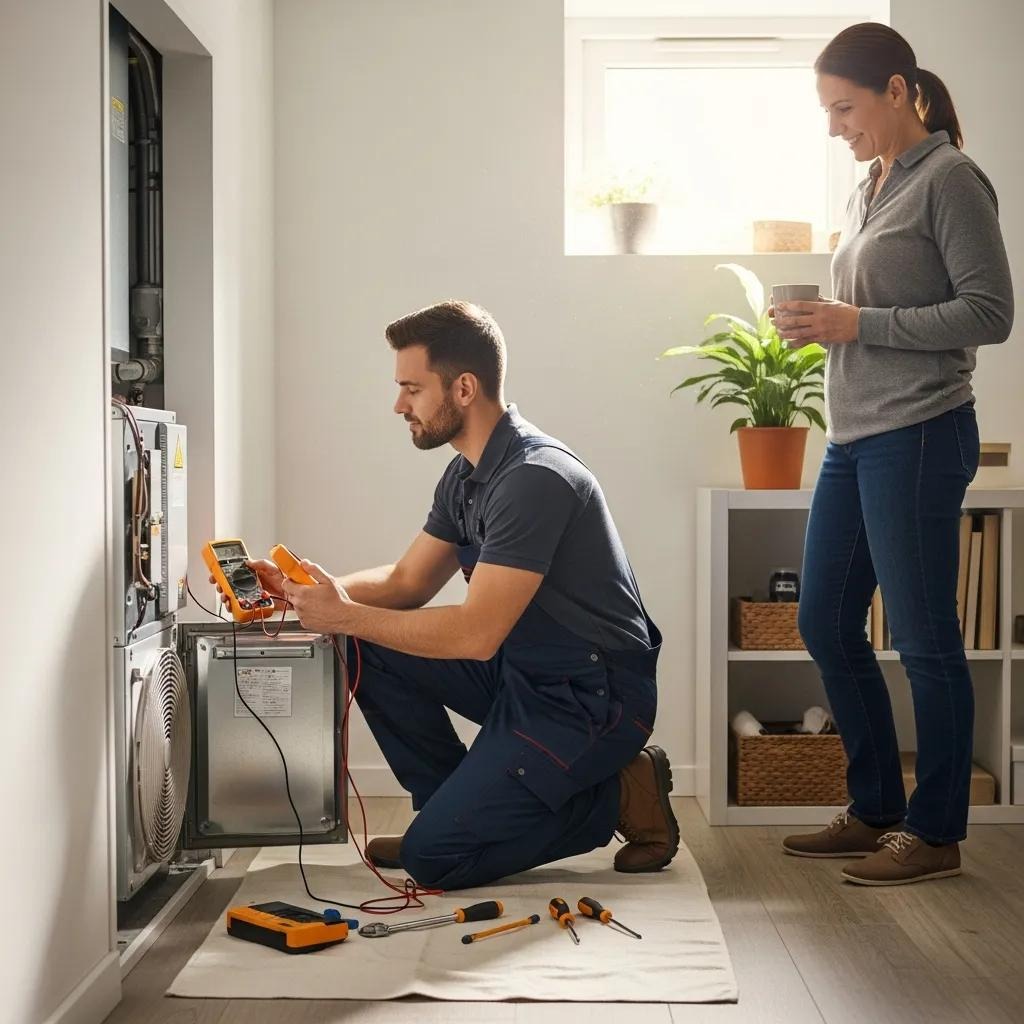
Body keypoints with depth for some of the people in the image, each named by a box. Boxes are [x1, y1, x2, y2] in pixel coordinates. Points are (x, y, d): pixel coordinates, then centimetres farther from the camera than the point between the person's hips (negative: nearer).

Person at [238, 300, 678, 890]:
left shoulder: (535, 478, -24)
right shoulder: (467, 475, 7)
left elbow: (476, 634, -27)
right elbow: (408, 582, 13)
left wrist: (347, 616, -20)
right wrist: (300, 590, -2)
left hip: (593, 697, -9)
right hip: (524, 674, 9)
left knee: (435, 857, -11)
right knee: (372, 654, 1)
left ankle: (620, 796, 1)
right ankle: (454, 807, 10)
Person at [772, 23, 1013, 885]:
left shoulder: (948, 180, -6)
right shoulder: (867, 194, 17)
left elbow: (990, 313, -12)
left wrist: (858, 324, -15)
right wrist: (822, 324, 2)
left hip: (917, 435, -9)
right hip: (853, 438, 9)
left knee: (923, 637, -2)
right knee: (827, 626, 11)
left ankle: (936, 832, 11)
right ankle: (876, 810, 24)